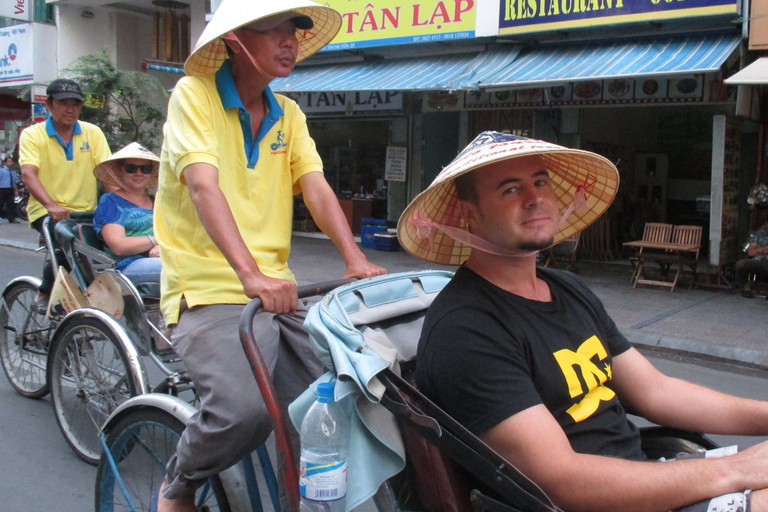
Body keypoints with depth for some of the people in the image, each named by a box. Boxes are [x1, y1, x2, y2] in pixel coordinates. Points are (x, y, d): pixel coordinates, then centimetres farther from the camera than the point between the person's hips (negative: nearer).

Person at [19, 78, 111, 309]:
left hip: (86, 212, 3)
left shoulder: (93, 132, 8)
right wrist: (51, 206, -33)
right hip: (46, 212, -3)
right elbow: (28, 174, -15)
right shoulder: (32, 135, 1)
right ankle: (46, 292, -6)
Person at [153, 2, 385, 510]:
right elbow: (204, 187, -19)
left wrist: (356, 258, -15)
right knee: (243, 409, -28)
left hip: (276, 291, 6)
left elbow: (316, 187, 2)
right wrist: (249, 274, -32)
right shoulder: (194, 93, -4)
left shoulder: (289, 114, 15)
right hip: (211, 291, -6)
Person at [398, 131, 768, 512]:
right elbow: (562, 481, -24)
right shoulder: (466, 328, -20)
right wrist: (732, 471, -17)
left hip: (644, 475, 9)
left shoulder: (570, 291, 11)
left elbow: (655, 392, 12)